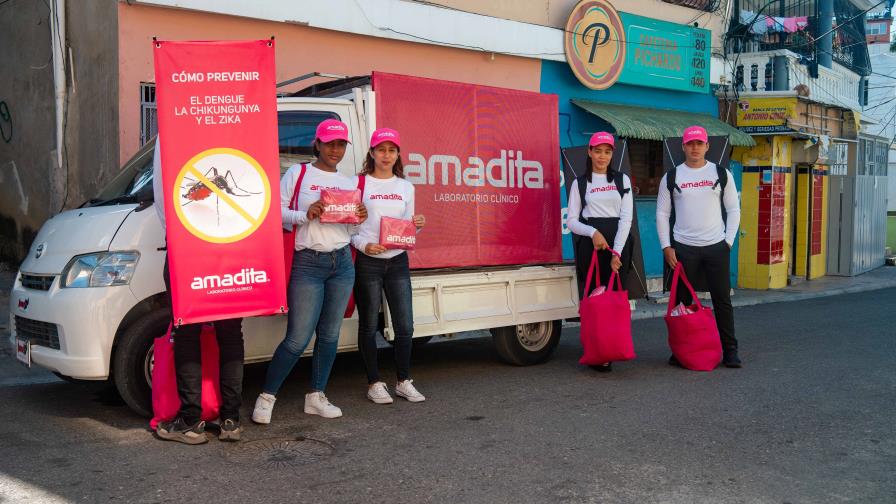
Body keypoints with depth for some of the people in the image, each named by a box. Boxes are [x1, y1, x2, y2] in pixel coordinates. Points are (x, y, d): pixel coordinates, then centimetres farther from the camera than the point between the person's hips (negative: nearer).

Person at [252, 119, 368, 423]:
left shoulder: (349, 183, 15)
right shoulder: (297, 174, 1)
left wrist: (359, 220, -3)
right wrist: (305, 216, -18)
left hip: (342, 264, 5)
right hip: (308, 264, -5)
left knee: (329, 335, 9)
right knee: (298, 338, -7)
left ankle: (316, 397, 21)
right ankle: (266, 397, 8)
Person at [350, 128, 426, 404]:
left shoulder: (405, 187, 12)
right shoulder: (359, 184, -2)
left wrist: (416, 225, -5)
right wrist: (364, 245, -19)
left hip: (398, 260, 4)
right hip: (367, 261, -4)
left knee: (405, 325, 3)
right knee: (369, 325, 4)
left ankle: (404, 381, 17)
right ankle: (374, 383, 15)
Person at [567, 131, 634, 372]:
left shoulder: (622, 180, 11)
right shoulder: (580, 182, 9)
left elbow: (626, 218, 2)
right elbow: (571, 221, 4)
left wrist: (617, 251, -10)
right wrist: (593, 233, -15)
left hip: (618, 243, 1)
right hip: (590, 244, -1)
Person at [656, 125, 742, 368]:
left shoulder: (722, 174, 6)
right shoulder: (671, 177, 5)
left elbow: (733, 210, 8)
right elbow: (662, 214, 6)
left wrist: (728, 241, -2)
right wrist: (666, 247, -2)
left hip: (716, 247, 0)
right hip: (683, 248, 0)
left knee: (722, 300, 2)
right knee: (682, 301, 5)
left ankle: (729, 351, 9)